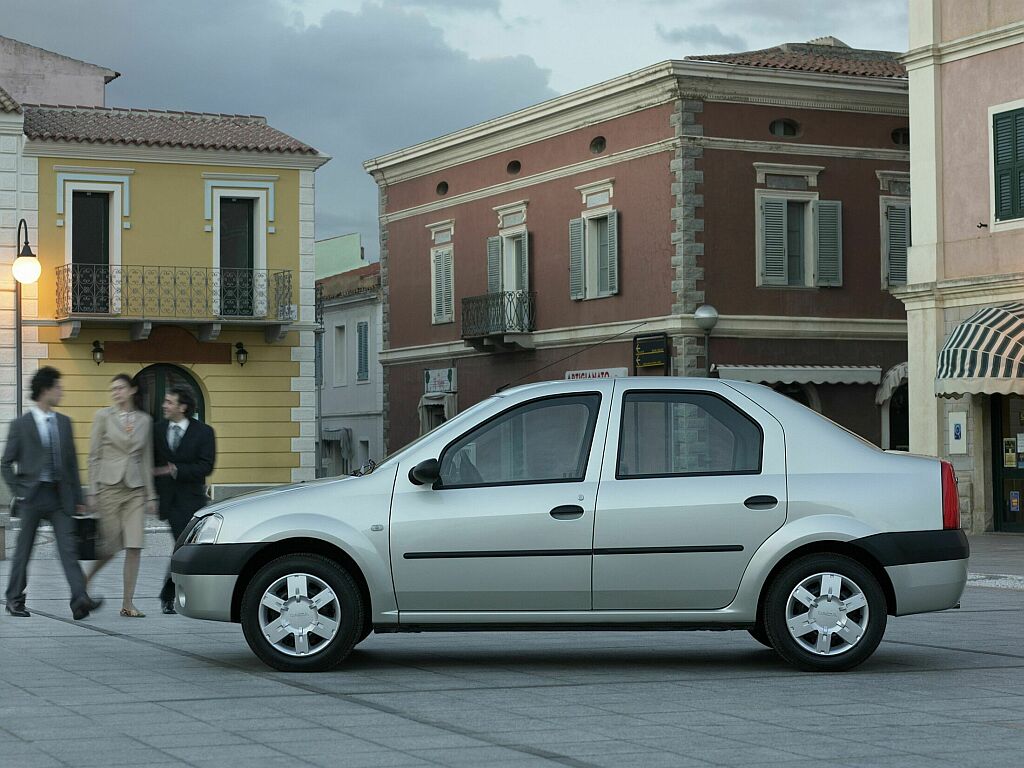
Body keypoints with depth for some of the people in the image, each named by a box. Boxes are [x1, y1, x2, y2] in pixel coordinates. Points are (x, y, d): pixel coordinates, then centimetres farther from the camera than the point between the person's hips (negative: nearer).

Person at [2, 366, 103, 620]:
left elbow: (72, 463, 13)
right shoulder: (21, 424, -2)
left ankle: (80, 600, -17)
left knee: (68, 548, -7)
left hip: (60, 495, 3)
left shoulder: (64, 422, 11)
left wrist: (77, 498, 10)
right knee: (24, 549, 6)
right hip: (32, 494, -3)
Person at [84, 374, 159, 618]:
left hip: (136, 489, 3)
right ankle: (86, 579, 24)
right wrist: (92, 492, -5)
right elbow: (94, 456, 1)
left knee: (134, 547, -5)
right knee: (111, 546, -3)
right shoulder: (103, 416, 1)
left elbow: (146, 459, 13)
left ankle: (128, 603, 0)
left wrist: (151, 495, 9)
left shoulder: (144, 420, 10)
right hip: (109, 486, -3)